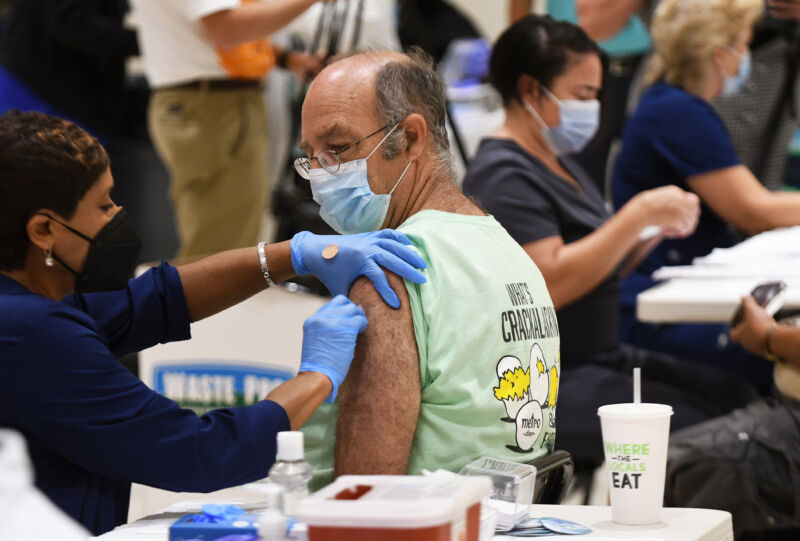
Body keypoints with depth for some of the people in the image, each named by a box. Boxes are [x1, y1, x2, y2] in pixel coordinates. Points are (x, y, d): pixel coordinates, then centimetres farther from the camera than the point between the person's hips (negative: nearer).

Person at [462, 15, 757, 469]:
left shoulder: (559, 161, 18)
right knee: (697, 432, -21)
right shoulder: (502, 175, -13)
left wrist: (654, 232, 5)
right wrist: (639, 214, -21)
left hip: (602, 358, 10)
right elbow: (552, 282, -24)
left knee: (740, 398, -4)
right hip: (544, 385, -10)